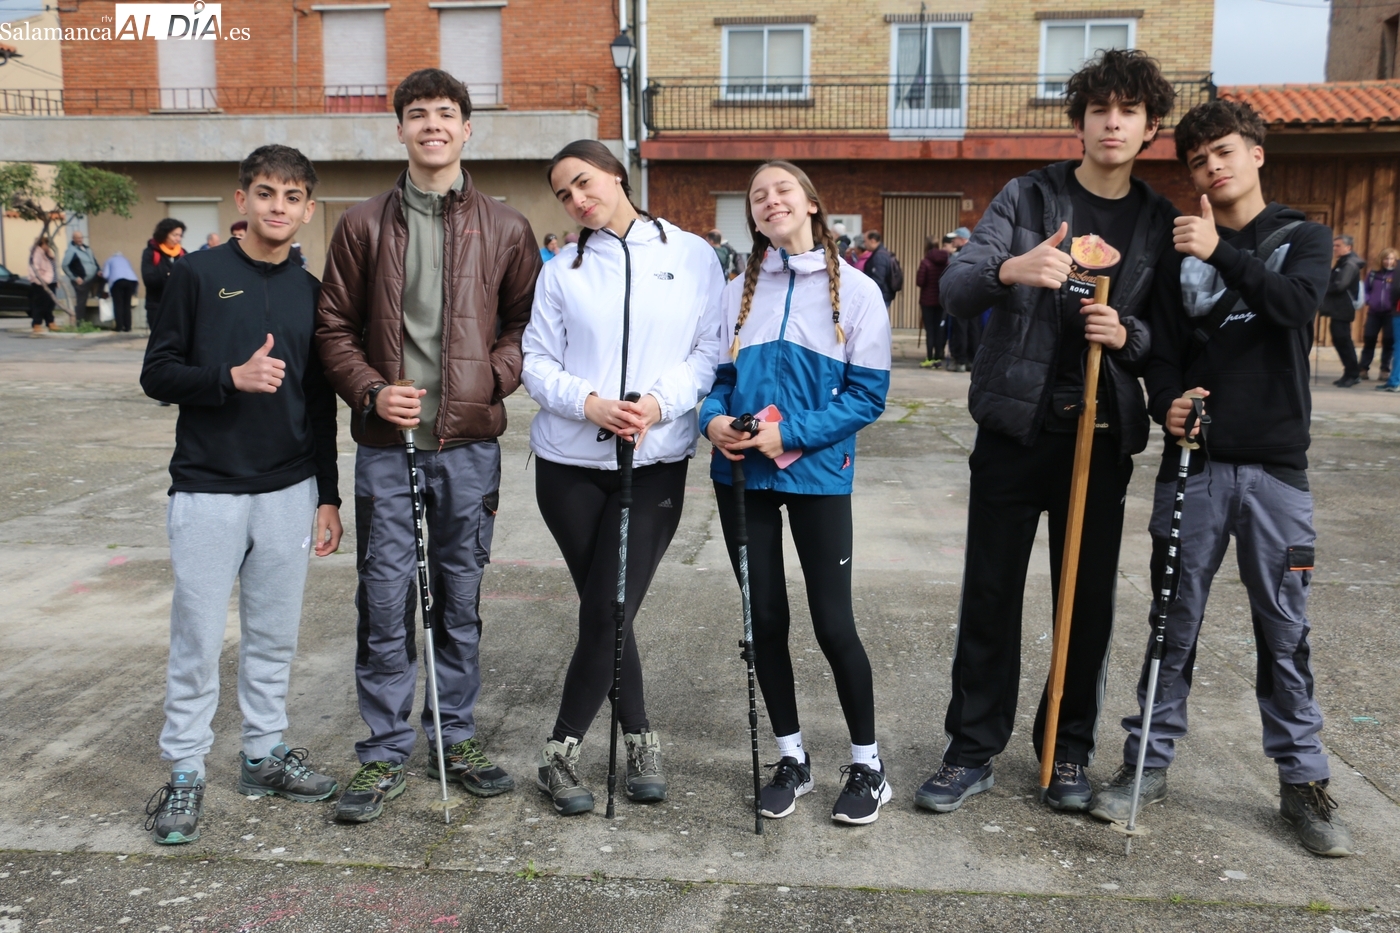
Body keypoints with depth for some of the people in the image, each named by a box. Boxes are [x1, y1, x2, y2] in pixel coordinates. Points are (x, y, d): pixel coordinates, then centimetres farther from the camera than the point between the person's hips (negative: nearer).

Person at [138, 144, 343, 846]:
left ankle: (265, 754, 26)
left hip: (289, 491, 4)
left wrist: (327, 496, 10)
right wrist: (231, 377, -21)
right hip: (208, 491, -3)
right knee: (197, 640, 2)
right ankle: (185, 773, 15)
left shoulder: (310, 291, 8)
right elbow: (157, 374, -3)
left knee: (275, 636, 12)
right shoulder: (198, 274, -2)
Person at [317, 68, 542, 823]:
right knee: (385, 601, 2)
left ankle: (457, 739, 26)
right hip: (386, 445, 0)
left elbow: (527, 322, 9)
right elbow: (334, 327, 7)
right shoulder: (363, 225, 6)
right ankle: (384, 756, 16)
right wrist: (370, 390, -9)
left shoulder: (505, 229, 6)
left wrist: (492, 376, -9)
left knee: (460, 599, 10)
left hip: (469, 444, 1)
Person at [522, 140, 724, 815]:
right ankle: (639, 738, 22)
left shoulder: (693, 256, 4)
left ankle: (561, 753, 15)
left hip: (657, 462, -1)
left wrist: (660, 402, -15)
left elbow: (710, 351, 1)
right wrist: (589, 404, -15)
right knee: (606, 611, 3)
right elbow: (537, 363, 3)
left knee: (611, 612, -3)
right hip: (571, 462, 1)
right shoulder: (562, 271, 6)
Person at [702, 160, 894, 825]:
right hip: (741, 473, 4)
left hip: (818, 473, -3)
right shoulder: (735, 293, 8)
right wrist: (713, 419, -12)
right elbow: (715, 374, 11)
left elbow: (868, 393, -6)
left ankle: (866, 763, 20)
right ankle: (791, 759, 26)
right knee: (765, 619, 9)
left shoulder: (856, 291, -3)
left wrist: (792, 434, -17)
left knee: (832, 622, -1)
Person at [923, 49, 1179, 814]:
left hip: (1103, 436, 2)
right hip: (1016, 428, -2)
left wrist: (1129, 336, -12)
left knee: (1090, 601, 8)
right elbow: (954, 291, -11)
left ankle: (1069, 751, 25)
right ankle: (972, 751, 16)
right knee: (989, 597, 3)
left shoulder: (1161, 223, 9)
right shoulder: (1027, 197, 1)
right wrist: (1007, 269, -33)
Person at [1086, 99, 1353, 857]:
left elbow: (1296, 302, -13)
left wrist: (1221, 253, -22)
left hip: (1276, 463, -1)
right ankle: (1149, 761, 17)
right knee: (1176, 618, 6)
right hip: (1194, 460, 1)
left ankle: (1302, 780, 18)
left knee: (1284, 626, 4)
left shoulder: (1302, 238, 8)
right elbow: (1163, 351, 3)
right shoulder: (1179, 252, 9)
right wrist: (1166, 403, -16)